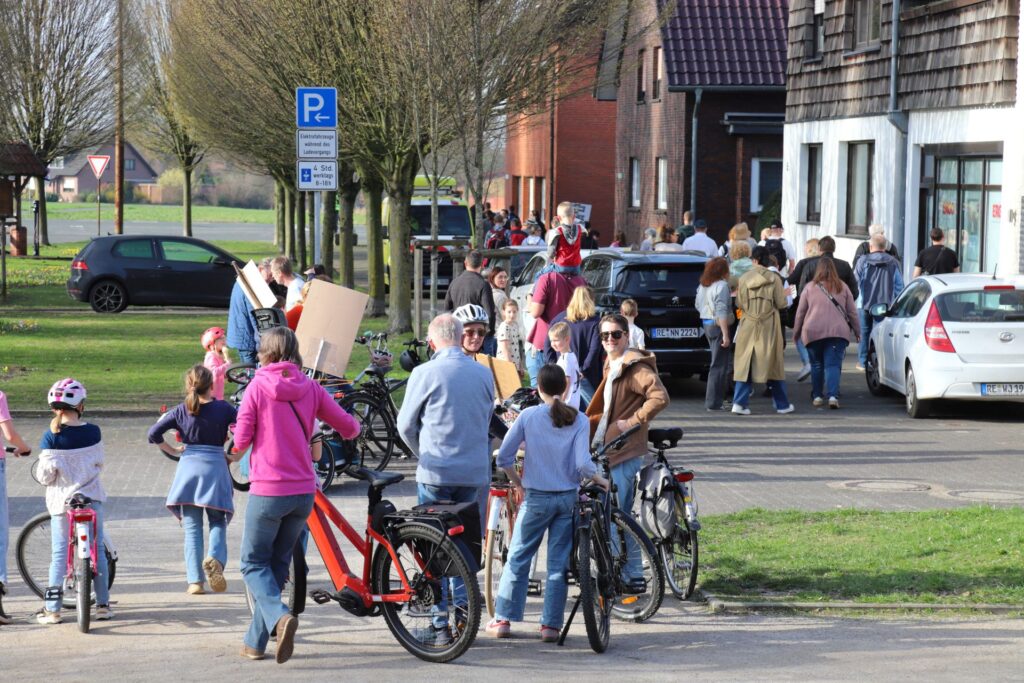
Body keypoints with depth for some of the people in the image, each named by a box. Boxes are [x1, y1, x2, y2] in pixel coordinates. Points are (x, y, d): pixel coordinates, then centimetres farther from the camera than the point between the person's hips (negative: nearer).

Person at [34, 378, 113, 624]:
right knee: (97, 549, 11)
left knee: (60, 554, 5)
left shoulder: (51, 437, -12)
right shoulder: (93, 432, -5)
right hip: (92, 497, 2)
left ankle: (52, 609, 4)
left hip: (62, 500, -2)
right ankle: (103, 604, 12)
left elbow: (44, 475, -10)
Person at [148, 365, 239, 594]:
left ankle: (194, 581, 1)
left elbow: (153, 434, -2)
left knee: (192, 528, 6)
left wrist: (172, 451, 10)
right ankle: (215, 557, -21)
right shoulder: (223, 408, -1)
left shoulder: (181, 411, 2)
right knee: (218, 523, 10)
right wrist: (238, 455, 1)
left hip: (188, 467, 1)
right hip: (215, 467, -1)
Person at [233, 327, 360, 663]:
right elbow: (348, 426, 3)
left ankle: (280, 616, -20)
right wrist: (351, 430, 27)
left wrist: (240, 445, 15)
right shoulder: (310, 388, 1)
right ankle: (255, 642, 18)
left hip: (267, 490, -4)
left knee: (254, 563, 8)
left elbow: (241, 440, -9)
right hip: (304, 491, 4)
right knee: (278, 563, 16)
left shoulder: (257, 387, -9)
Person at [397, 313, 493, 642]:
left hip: (436, 471, -4)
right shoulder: (484, 374, 3)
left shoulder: (425, 373, -9)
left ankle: (439, 623, 3)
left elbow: (406, 424, -1)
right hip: (475, 472, 4)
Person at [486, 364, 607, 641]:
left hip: (536, 497, -1)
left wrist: (518, 483, 9)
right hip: (568, 498, 1)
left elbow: (504, 457, -6)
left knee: (518, 559, 9)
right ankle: (551, 625, 6)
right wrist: (600, 480, 4)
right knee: (559, 563, 7)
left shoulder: (528, 416, -6)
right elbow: (582, 463, -14)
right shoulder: (579, 420, -5)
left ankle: (503, 619, 9)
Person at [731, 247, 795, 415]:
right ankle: (782, 404, 15)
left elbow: (739, 304, 1)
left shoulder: (743, 279, -1)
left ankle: (740, 402, -8)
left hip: (748, 326, 1)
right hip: (769, 327, -1)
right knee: (773, 364, 8)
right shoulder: (774, 279, -6)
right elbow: (781, 304, -6)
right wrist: (785, 295, 15)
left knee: (745, 364, 4)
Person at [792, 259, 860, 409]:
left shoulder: (810, 288, 5)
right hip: (837, 332, 0)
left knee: (816, 364, 13)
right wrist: (856, 331, 21)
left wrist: (796, 332, 19)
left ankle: (817, 396, 14)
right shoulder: (842, 287, 8)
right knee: (833, 364, -4)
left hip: (813, 333, 0)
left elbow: (800, 312, 9)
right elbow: (852, 311, 11)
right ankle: (833, 395, -19)